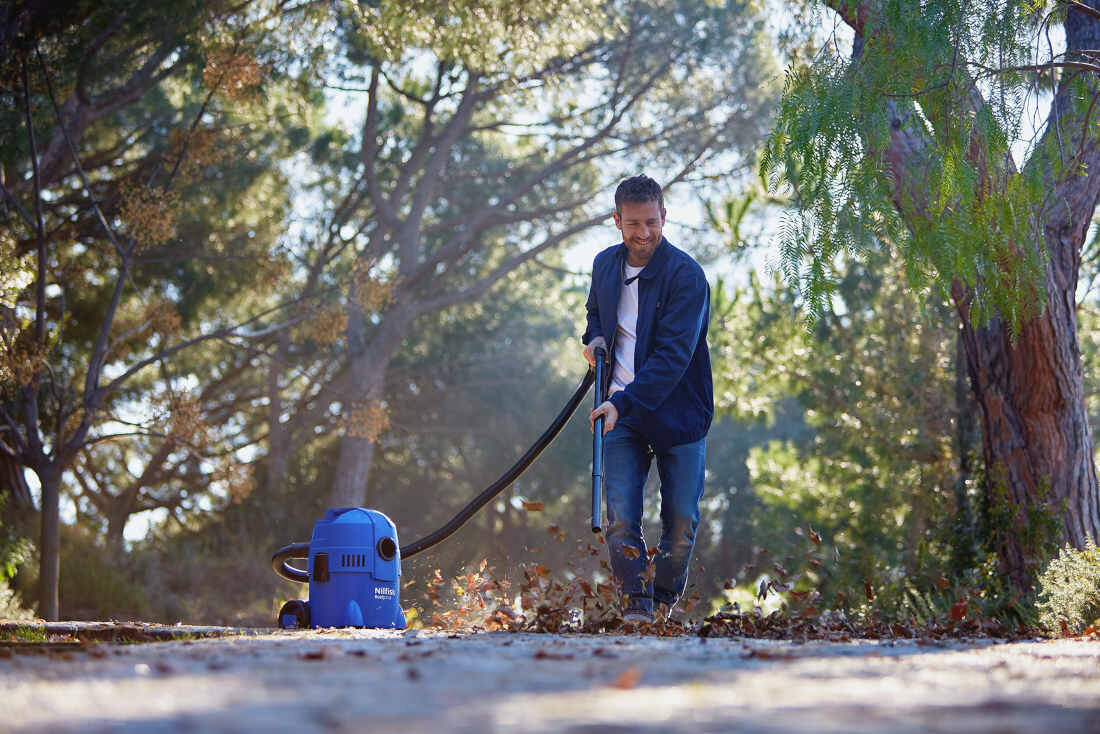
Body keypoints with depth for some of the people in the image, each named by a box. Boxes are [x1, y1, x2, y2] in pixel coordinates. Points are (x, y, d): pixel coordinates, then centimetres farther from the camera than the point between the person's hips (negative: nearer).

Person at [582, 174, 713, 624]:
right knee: (620, 518, -9)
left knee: (681, 520, 1)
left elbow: (673, 355, -22)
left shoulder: (685, 275, -14)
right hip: (621, 413, 4)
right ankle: (635, 605, -1)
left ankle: (665, 600, 23)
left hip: (678, 413, -4)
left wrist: (624, 402, -31)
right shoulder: (605, 265, 5)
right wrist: (594, 338, 5)